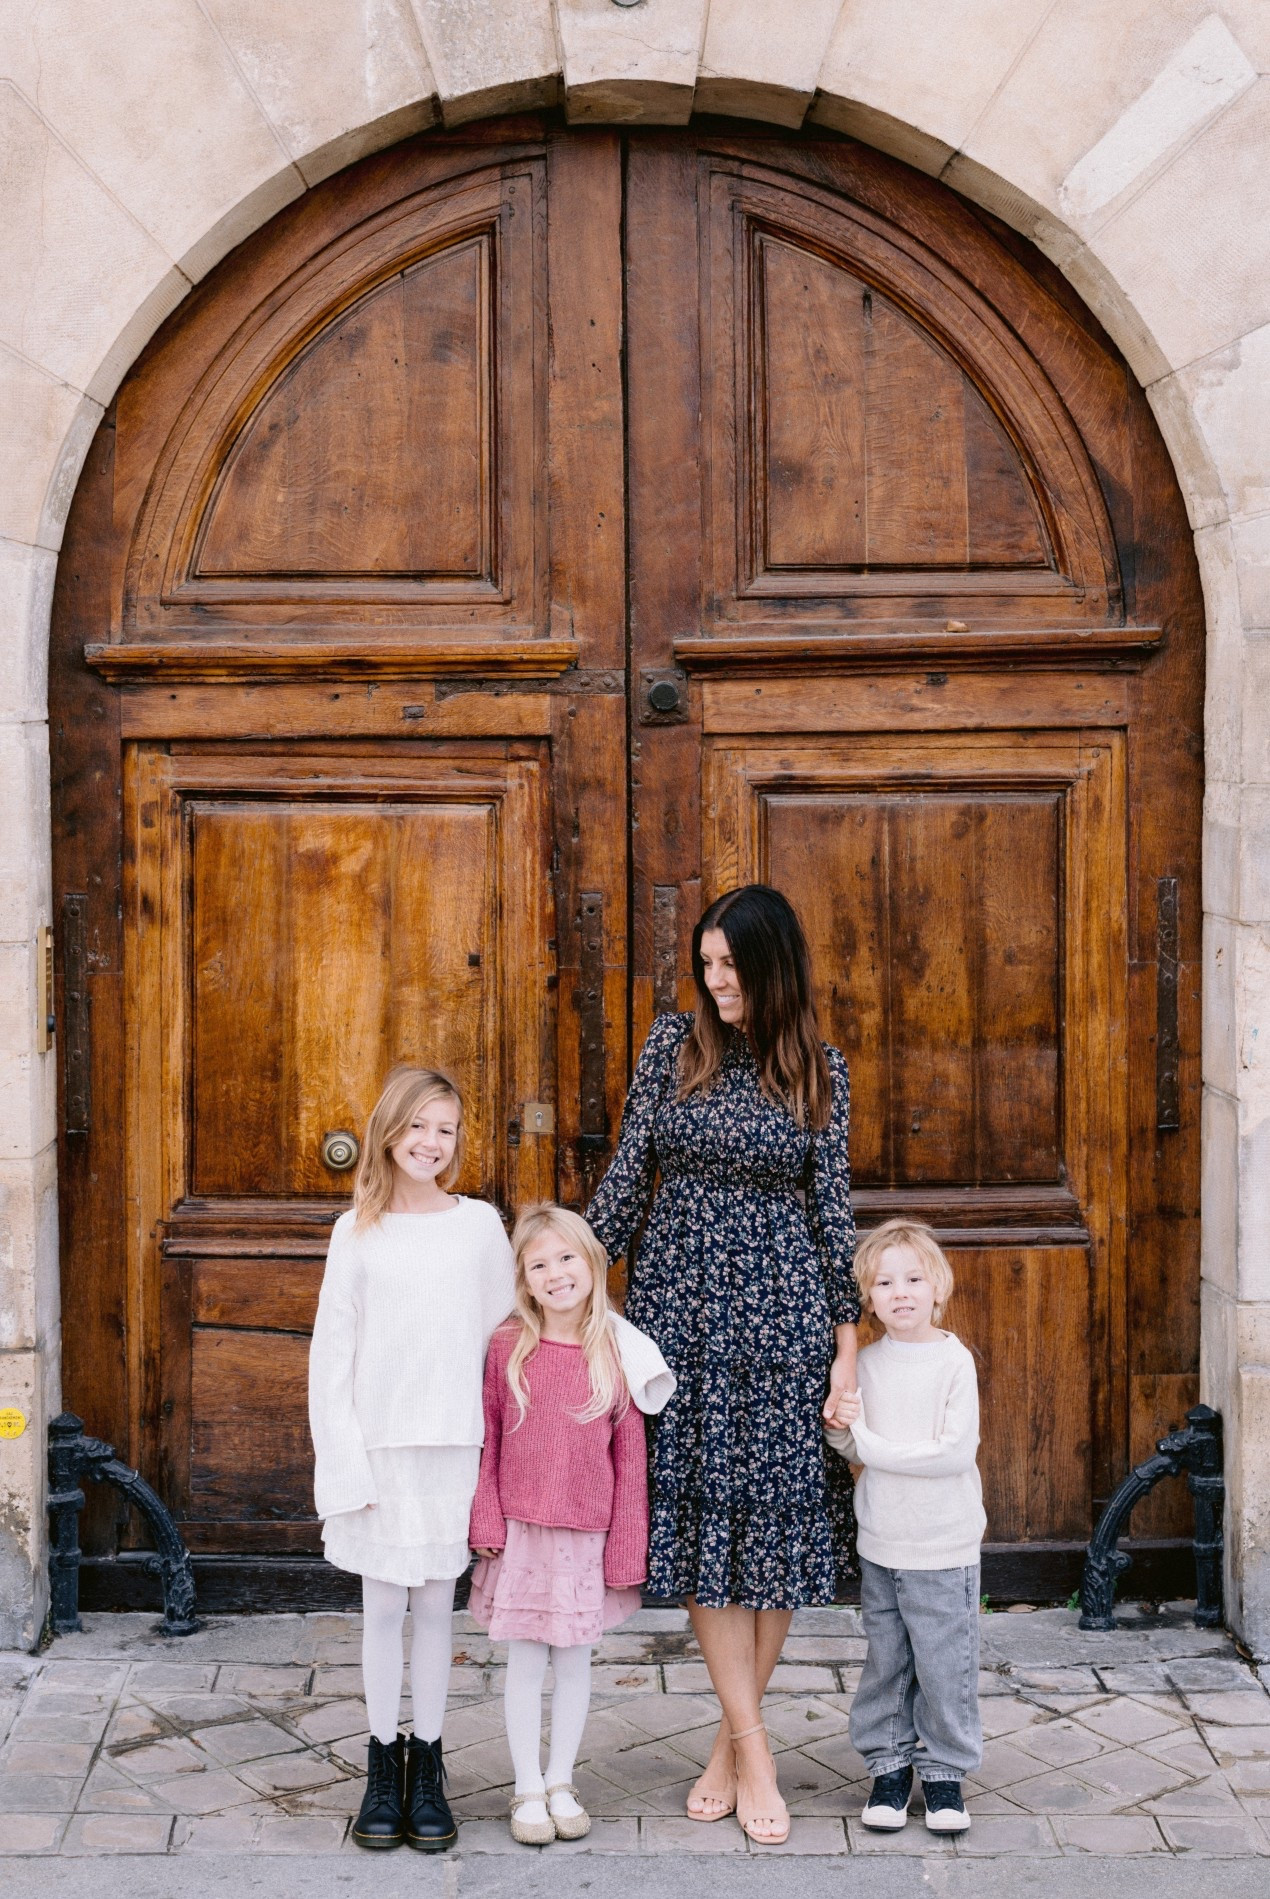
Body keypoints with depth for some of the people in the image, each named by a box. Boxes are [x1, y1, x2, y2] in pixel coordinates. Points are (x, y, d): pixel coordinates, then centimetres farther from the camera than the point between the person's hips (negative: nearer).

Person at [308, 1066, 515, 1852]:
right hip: (377, 1445, 0)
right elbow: (332, 1357, 1)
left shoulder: (480, 1224, 2)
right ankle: (383, 1763, 19)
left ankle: (427, 1765, 19)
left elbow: (503, 1335, 6)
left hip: (453, 1444, 0)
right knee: (383, 1607, 6)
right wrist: (344, 1465, -5)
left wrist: (500, 1444, 2)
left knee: (436, 1604, 7)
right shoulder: (358, 1232, 1)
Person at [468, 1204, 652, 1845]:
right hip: (521, 1533, -1)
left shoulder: (617, 1354, -4)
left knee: (574, 1661, 12)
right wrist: (487, 1524, -6)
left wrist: (625, 1549, -2)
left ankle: (561, 1784, 26)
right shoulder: (507, 1348, -5)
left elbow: (629, 1459, -1)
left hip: (586, 1537, 1)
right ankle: (528, 1790, 20)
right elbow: (485, 1442, -1)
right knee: (525, 1664, 7)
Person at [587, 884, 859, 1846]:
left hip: (780, 1306, -1)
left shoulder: (819, 1070, 2)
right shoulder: (675, 1043, 4)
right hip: (681, 1298, 1)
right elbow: (629, 1173, 6)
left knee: (778, 1511, 1)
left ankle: (732, 1740, 16)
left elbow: (833, 1209, 2)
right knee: (700, 1509, -1)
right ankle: (753, 1750, 7)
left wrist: (847, 1342, 0)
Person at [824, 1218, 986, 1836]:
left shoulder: (954, 1361, -11)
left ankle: (945, 1771, 19)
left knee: (945, 1666, 3)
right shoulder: (865, 1363, 3)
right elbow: (855, 1450, 10)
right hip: (879, 1546, 4)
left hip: (944, 1548, -4)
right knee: (883, 1662, 10)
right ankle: (888, 1767, 24)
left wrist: (872, 1444, -15)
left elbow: (957, 1452, -18)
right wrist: (839, 1430, -13)